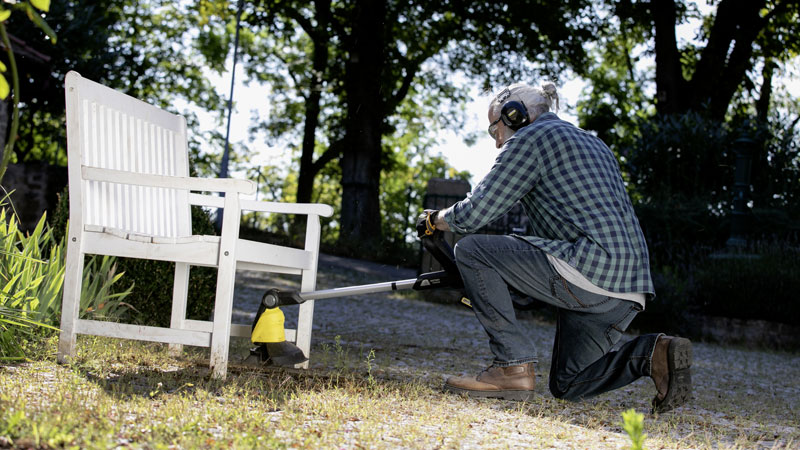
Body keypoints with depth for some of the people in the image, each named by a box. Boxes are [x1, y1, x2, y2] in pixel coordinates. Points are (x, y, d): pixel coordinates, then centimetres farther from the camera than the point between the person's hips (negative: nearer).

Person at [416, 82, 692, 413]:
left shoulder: (529, 138, 2)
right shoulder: (591, 142, 29)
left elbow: (473, 214, -4)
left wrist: (435, 219, 18)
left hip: (590, 269, -9)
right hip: (630, 290, 9)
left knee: (470, 250, 0)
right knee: (567, 385, 21)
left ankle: (513, 367, -5)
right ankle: (652, 354, 0)